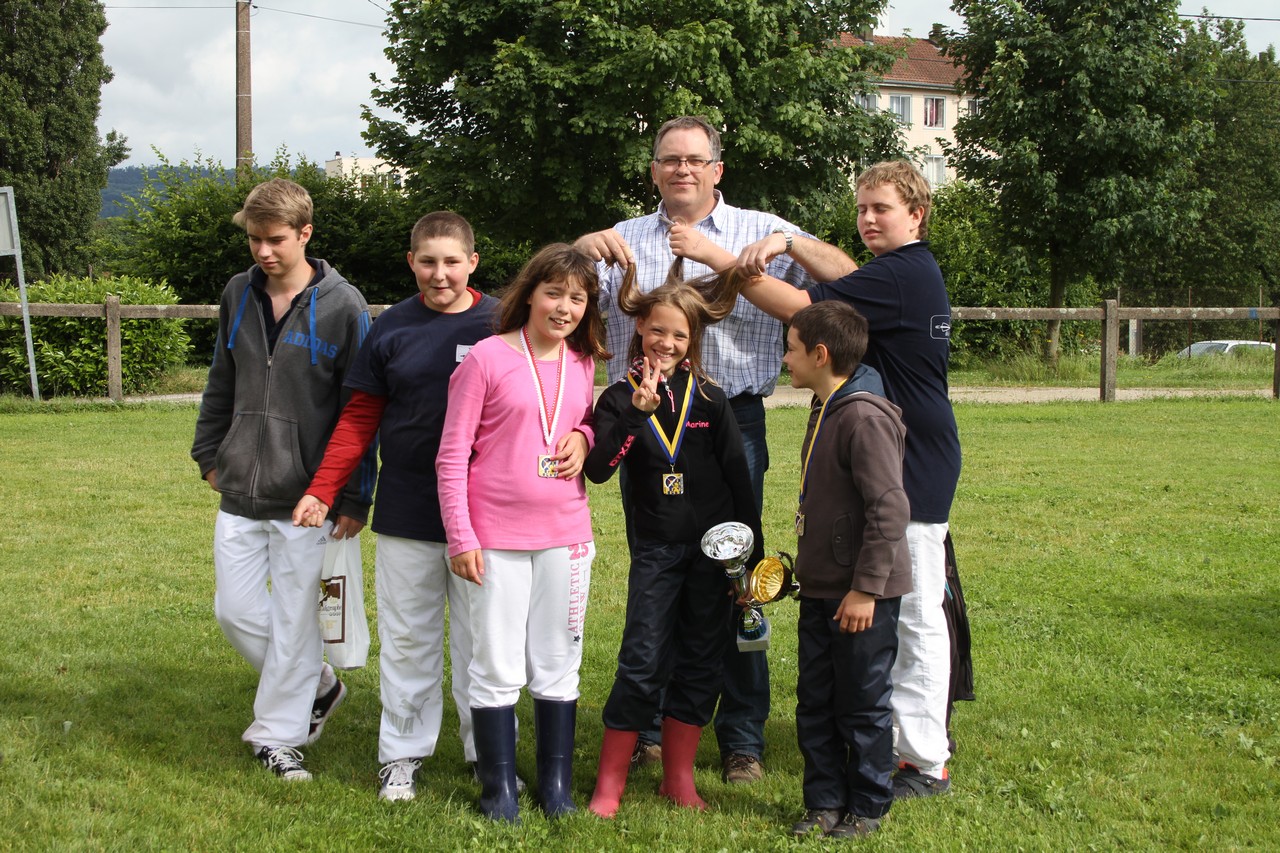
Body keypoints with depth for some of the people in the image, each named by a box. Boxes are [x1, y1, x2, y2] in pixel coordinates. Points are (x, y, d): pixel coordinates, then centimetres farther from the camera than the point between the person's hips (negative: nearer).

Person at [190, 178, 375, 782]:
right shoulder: (238, 295, 5)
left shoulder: (342, 306, -10)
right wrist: (208, 453, 16)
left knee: (293, 622, 3)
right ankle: (317, 686, 31)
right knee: (236, 610, 9)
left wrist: (354, 498, -9)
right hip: (239, 490, 5)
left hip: (305, 497, -5)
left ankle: (278, 736, 18)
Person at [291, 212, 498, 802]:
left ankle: (489, 753, 20)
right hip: (405, 512, 1)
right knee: (406, 637, 9)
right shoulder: (392, 329, 2)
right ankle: (402, 753, 21)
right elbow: (359, 417, 5)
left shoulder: (502, 325, -2)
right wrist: (322, 490, -2)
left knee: (480, 638, 8)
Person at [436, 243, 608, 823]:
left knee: (558, 665, 12)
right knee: (497, 666, 4)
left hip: (565, 535, 4)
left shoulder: (582, 364, 6)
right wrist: (460, 538, -10)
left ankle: (557, 784, 23)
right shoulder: (487, 358, -8)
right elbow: (452, 456, -7)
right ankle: (498, 787, 17)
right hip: (496, 538, -4)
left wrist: (583, 438, -2)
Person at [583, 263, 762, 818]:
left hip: (713, 549, 2)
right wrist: (638, 413, -26)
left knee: (701, 663, 7)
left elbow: (738, 481, 5)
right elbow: (598, 469, -16)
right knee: (643, 662, -6)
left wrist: (753, 556, 3)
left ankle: (678, 776, 19)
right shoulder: (621, 399, -1)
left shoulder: (709, 400, 2)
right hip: (656, 549, -2)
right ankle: (609, 782, 5)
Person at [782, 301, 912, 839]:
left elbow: (889, 509, -23)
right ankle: (825, 802, 24)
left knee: (863, 705, 4)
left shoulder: (865, 417, -20)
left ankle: (867, 808, 18)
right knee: (815, 703, 13)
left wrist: (866, 588, -22)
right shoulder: (825, 412, 11)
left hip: (863, 594, -9)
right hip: (821, 589, 9)